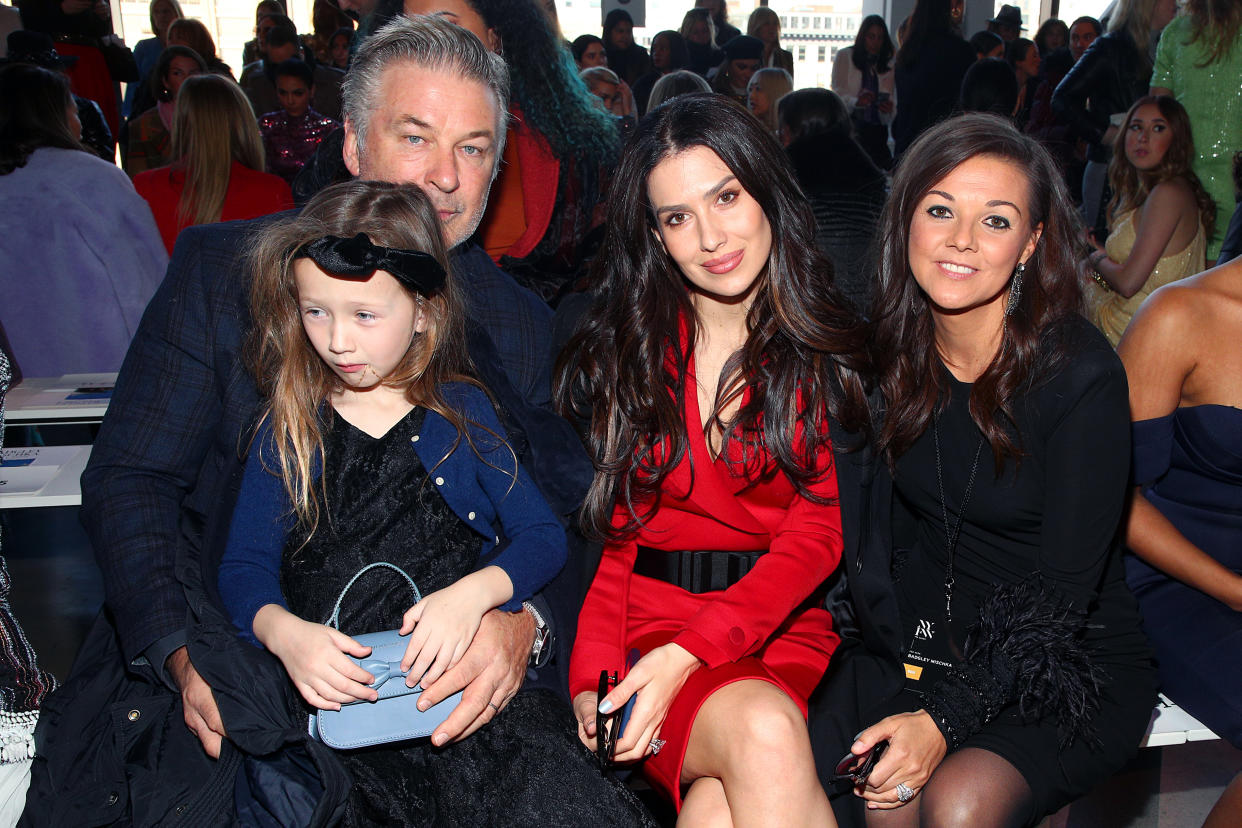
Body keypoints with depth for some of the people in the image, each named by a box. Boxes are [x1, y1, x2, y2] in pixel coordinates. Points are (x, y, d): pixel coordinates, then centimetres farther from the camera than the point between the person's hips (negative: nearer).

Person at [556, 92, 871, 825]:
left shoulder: (830, 347, 5)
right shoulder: (620, 350, 8)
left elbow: (818, 531, -5)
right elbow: (603, 531, 6)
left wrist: (689, 652, -17)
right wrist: (593, 672, -11)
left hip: (789, 631, 0)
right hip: (649, 620, 1)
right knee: (763, 733, -30)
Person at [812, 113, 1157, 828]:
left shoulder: (1082, 374, -18)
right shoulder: (895, 351, -3)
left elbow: (1063, 593, -17)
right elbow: (881, 520, 6)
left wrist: (947, 718, -25)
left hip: (1071, 666, -3)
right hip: (923, 635, 4)